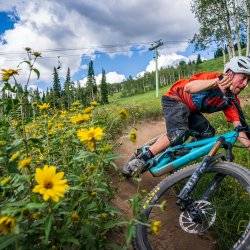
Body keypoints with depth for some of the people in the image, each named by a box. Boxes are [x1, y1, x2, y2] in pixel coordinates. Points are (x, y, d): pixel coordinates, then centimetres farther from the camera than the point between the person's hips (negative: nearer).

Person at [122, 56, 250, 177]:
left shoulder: (230, 100, -10)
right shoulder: (213, 77, -27)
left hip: (191, 110, 8)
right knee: (179, 134, -31)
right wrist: (215, 83, -60)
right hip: (174, 100, -7)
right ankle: (142, 159, -23)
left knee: (208, 133, -8)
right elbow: (188, 88, -45)